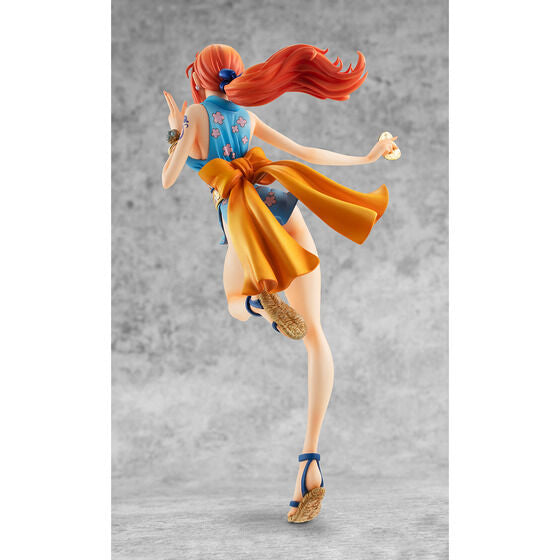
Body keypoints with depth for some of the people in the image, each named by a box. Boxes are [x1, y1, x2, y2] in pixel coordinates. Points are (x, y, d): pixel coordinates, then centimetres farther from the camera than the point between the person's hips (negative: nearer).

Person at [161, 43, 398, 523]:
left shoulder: (196, 113, 7)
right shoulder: (248, 117, 17)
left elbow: (168, 180, 4)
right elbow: (308, 154, 20)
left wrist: (175, 130, 20)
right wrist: (365, 159, 33)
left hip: (243, 222, -3)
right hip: (285, 209, 3)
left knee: (236, 304, 31)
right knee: (314, 333, 0)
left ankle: (260, 300, -10)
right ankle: (310, 457, -13)